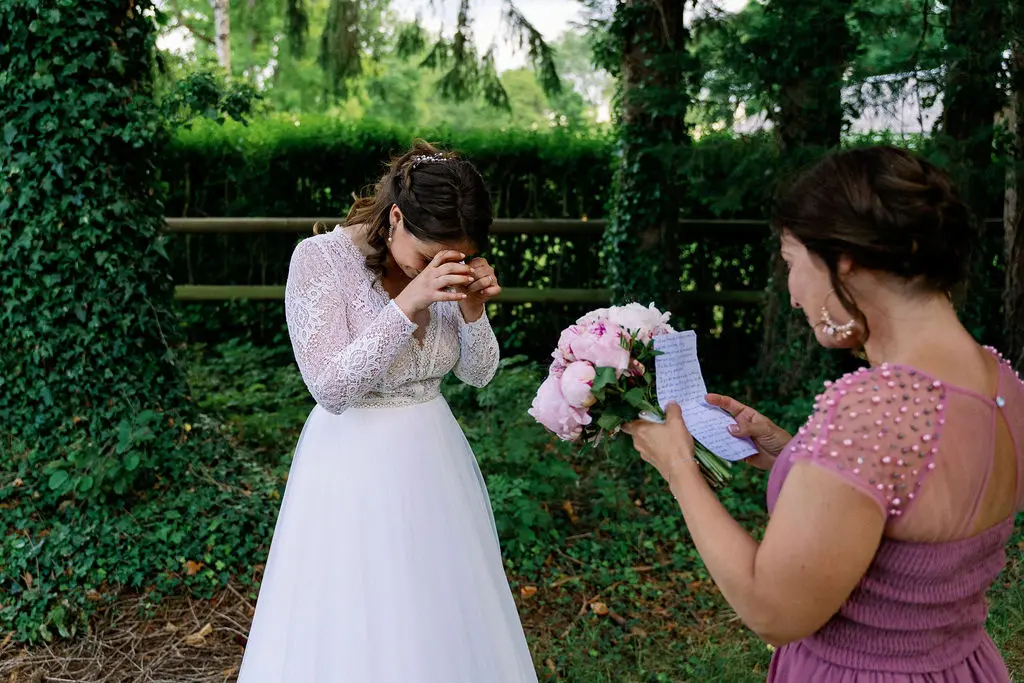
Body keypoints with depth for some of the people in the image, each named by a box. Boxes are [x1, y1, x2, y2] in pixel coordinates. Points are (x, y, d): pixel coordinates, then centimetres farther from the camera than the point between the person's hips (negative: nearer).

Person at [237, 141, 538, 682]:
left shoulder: (447, 266, -4)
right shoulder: (320, 258, -18)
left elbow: (478, 374, 3)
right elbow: (331, 389, -22)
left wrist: (473, 311, -16)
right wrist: (407, 305, -29)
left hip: (433, 456, 5)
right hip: (354, 467, -4)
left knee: (445, 622, 17)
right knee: (351, 629, 9)